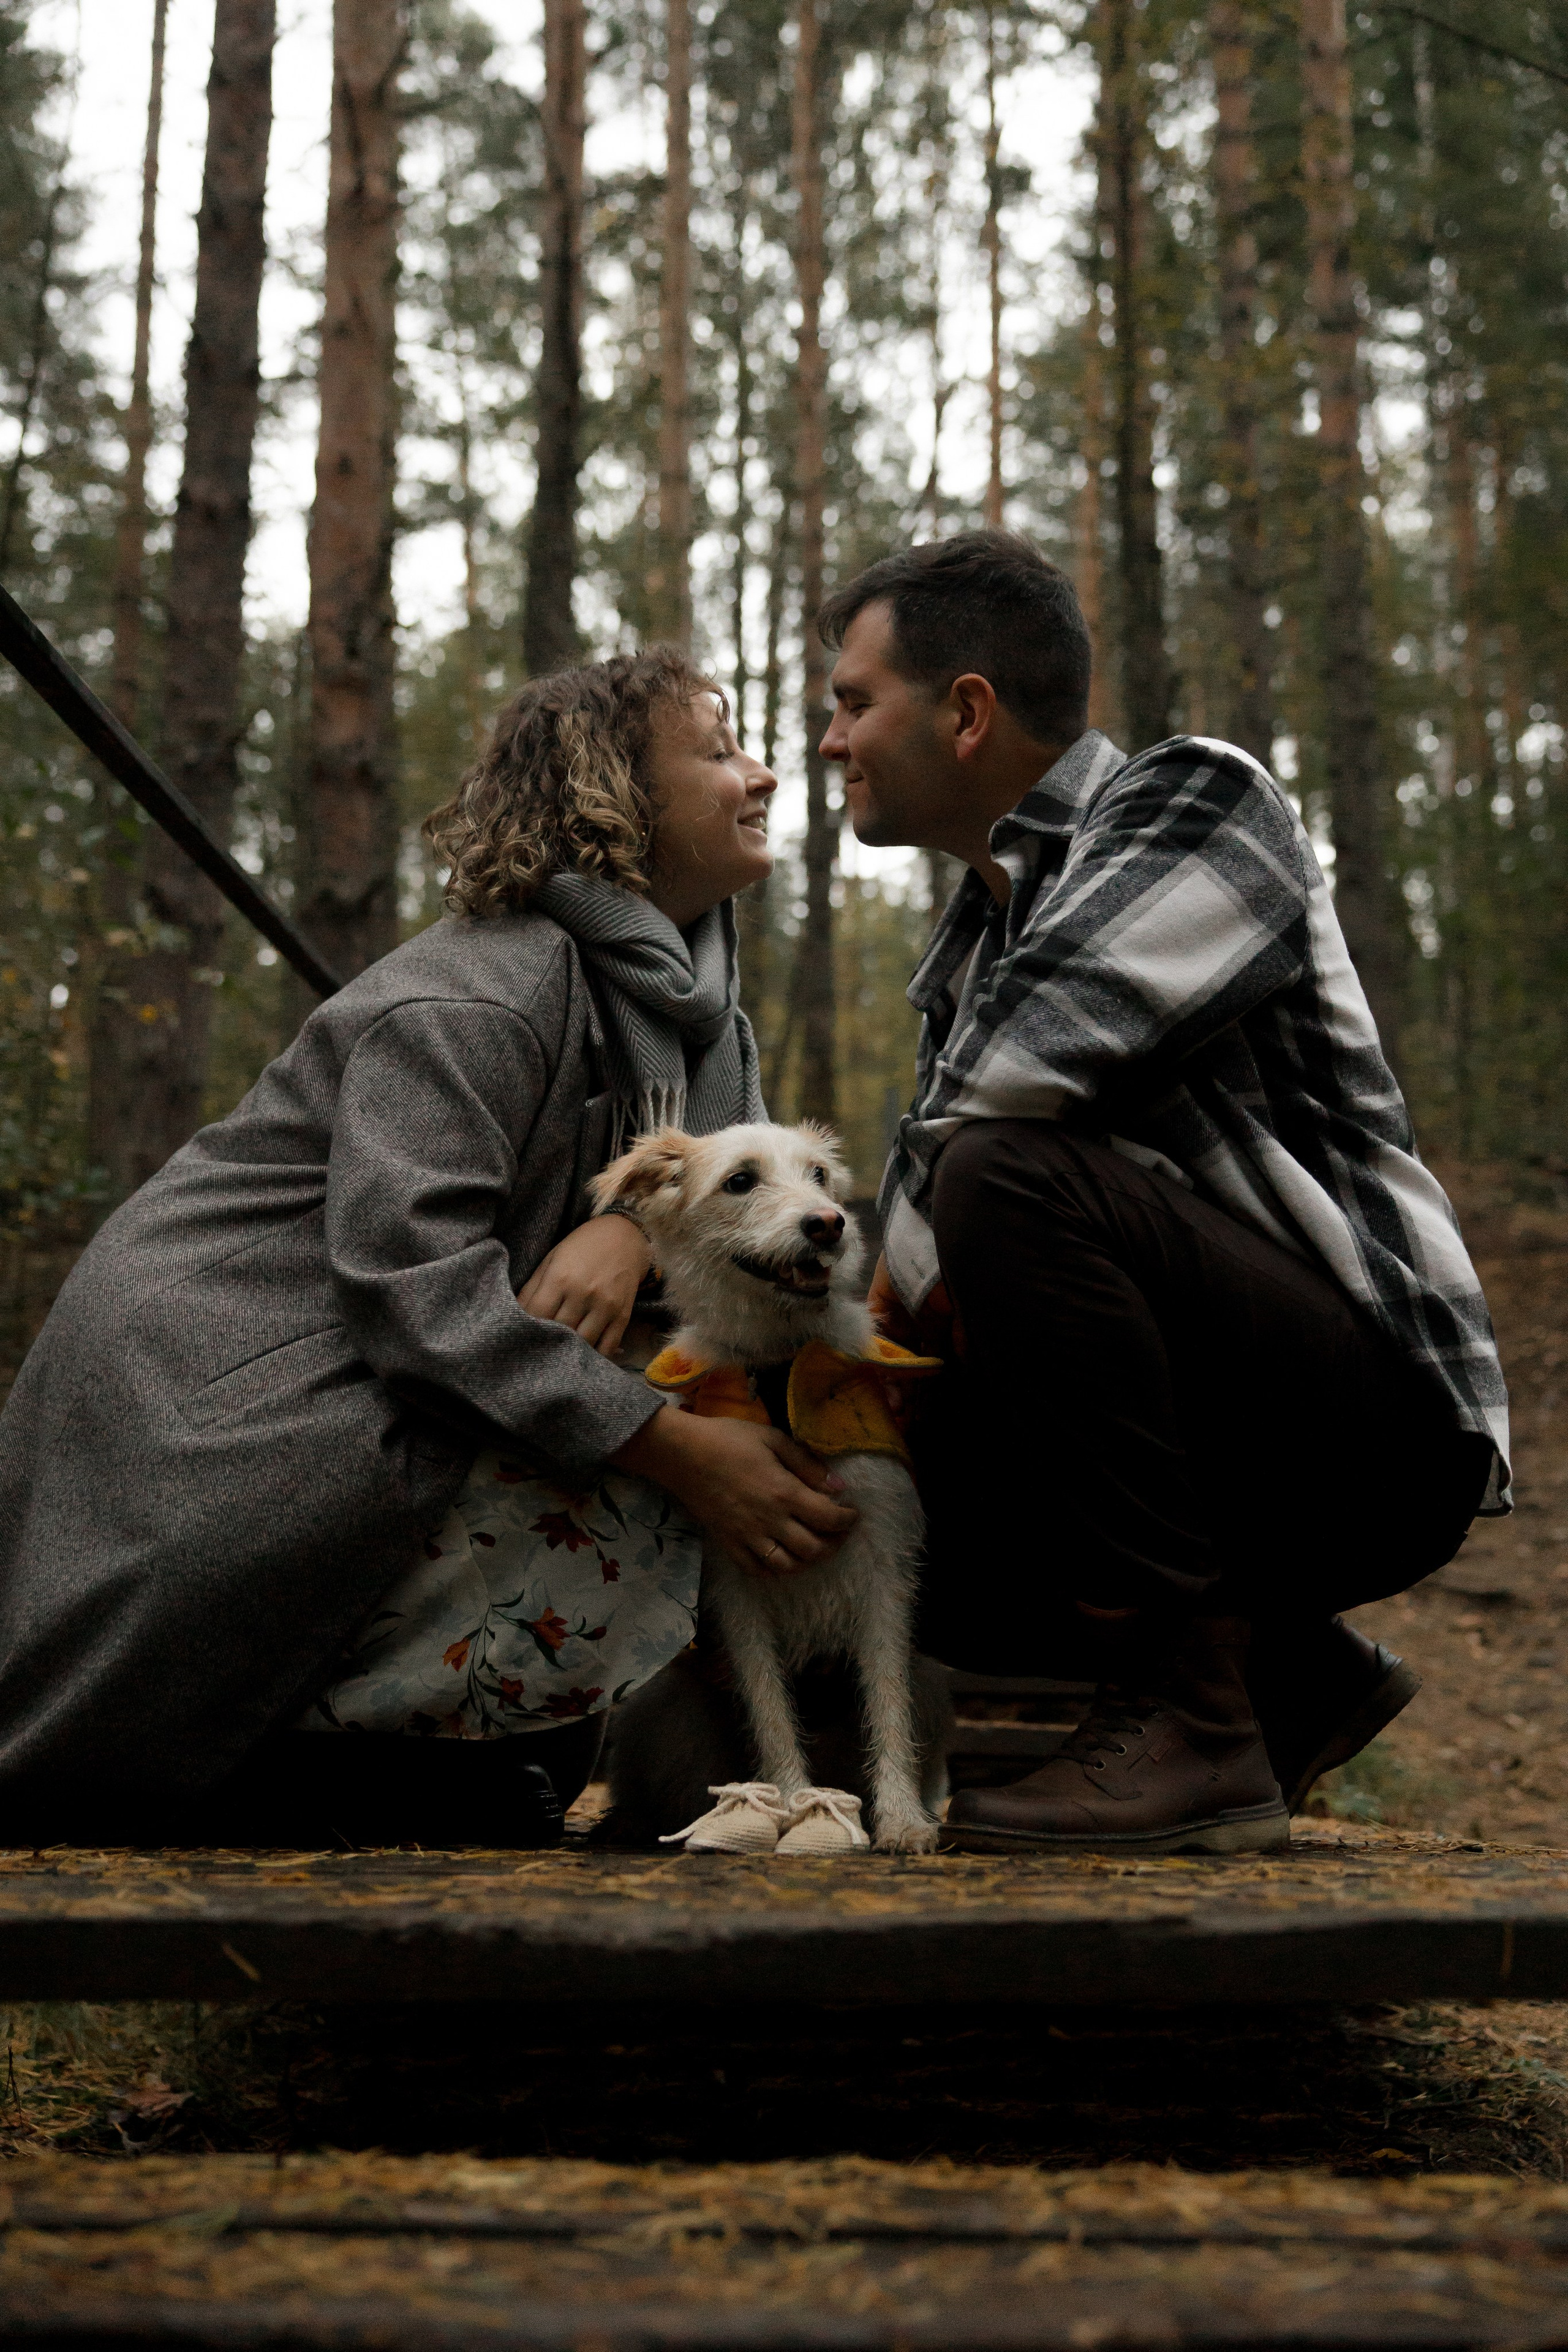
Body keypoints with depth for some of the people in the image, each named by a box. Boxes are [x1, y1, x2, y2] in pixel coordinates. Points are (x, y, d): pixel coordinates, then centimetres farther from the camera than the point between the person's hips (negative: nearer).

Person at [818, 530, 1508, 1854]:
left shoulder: (1196, 799, -9)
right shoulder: (975, 936, 17)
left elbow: (1010, 1082, -25)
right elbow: (912, 1267, 11)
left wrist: (896, 1287, -10)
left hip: (1380, 1417, -9)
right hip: (1223, 1433, 9)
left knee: (1013, 1178, -27)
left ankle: (1189, 1723, -20)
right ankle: (1293, 1670, 13)